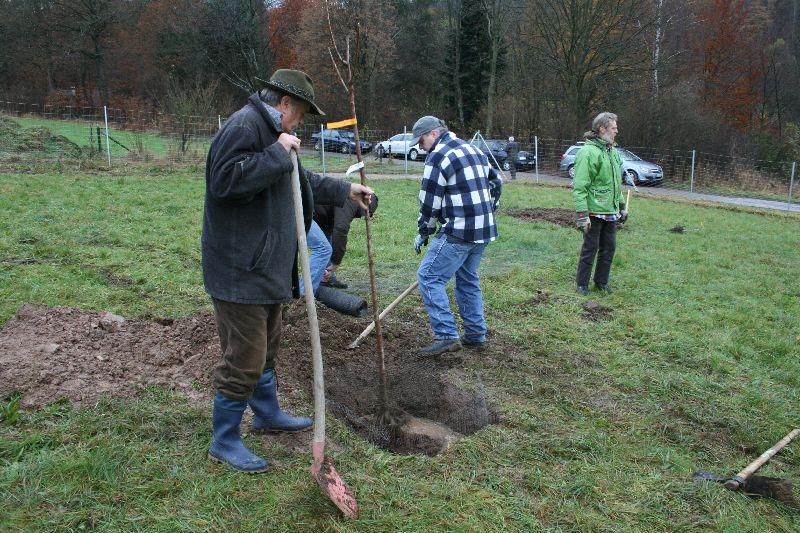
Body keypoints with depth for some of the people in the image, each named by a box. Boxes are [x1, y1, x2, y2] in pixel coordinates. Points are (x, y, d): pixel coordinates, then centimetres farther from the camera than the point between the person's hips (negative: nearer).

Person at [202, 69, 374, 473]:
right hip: (240, 271, -11)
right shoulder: (243, 126, -16)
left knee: (267, 346, 23)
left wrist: (345, 191, 33)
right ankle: (224, 440, 13)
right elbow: (224, 180, -30)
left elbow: (302, 181, 31)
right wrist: (277, 154, -25)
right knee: (244, 358, -3)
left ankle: (267, 413, 41)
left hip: (266, 265, 11)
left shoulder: (269, 131, 19)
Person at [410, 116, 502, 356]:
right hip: (484, 231, 9)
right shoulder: (473, 149, 18)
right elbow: (495, 183, 23)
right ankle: (476, 335, 23)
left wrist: (423, 232, 4)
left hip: (458, 232, -9)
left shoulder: (438, 156, -10)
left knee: (429, 277, -5)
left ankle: (446, 336, -9)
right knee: (468, 279, 19)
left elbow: (430, 201, -9)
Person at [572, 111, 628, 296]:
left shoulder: (613, 152, 13)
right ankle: (581, 284, 15)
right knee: (590, 249, 2)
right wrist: (582, 214, -22)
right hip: (594, 212, -8)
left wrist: (621, 206, 21)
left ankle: (601, 281, 28)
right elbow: (580, 187, -18)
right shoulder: (588, 152, -15)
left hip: (611, 212, 8)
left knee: (609, 248, 14)